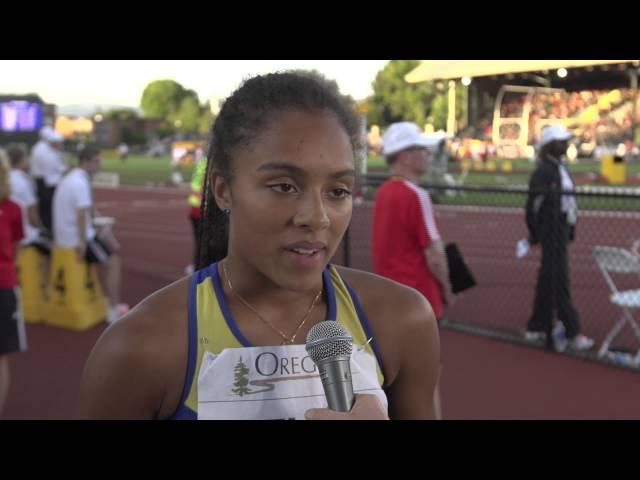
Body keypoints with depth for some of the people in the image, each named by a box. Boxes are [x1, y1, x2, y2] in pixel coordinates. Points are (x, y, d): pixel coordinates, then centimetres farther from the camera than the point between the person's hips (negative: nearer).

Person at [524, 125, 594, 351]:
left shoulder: (561, 167, 13)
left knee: (548, 279, 15)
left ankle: (537, 327, 25)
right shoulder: (543, 171, -16)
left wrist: (570, 229, 14)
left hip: (562, 229, 10)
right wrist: (534, 233, -11)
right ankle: (572, 334, -1)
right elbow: (533, 203, -17)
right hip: (552, 231, -9)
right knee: (560, 281, -5)